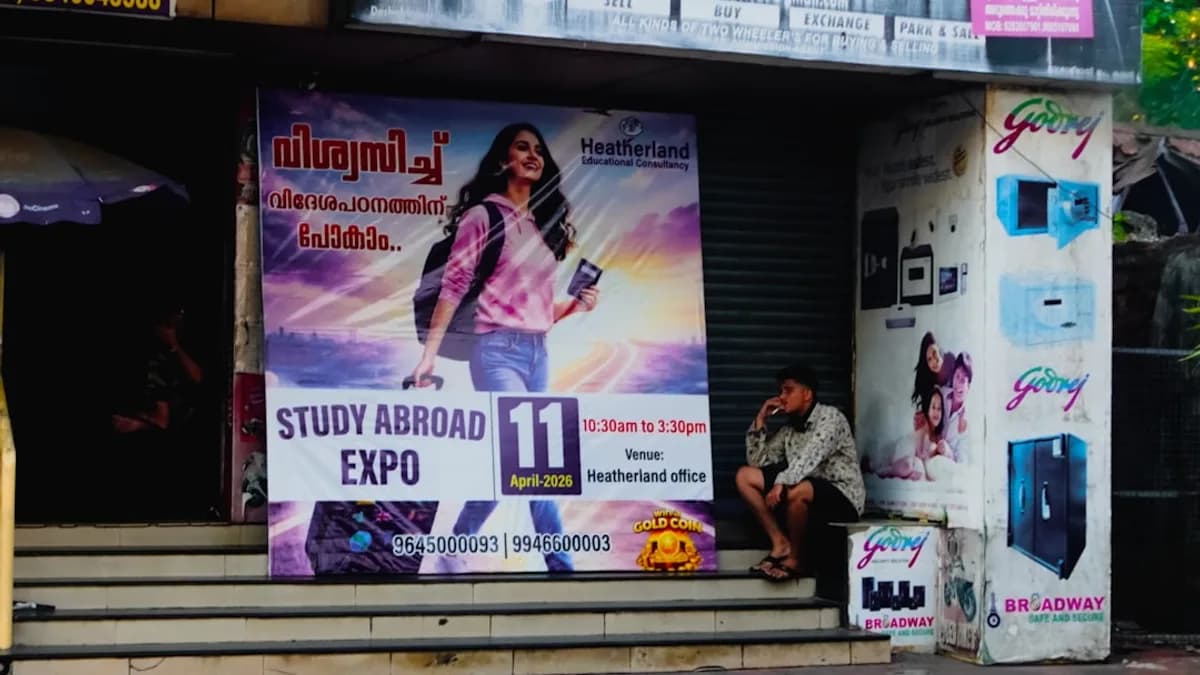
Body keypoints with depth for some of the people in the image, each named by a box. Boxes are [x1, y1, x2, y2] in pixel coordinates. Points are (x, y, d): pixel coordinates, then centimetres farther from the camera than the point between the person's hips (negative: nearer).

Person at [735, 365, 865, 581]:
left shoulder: (830, 417, -11)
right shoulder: (790, 429, 12)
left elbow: (810, 457, -28)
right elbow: (757, 461, 11)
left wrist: (781, 483, -41)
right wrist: (760, 420, 3)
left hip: (842, 496, -8)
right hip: (808, 490, 8)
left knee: (797, 491, -40)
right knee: (745, 476, -1)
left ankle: (796, 558, -15)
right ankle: (780, 543, -5)